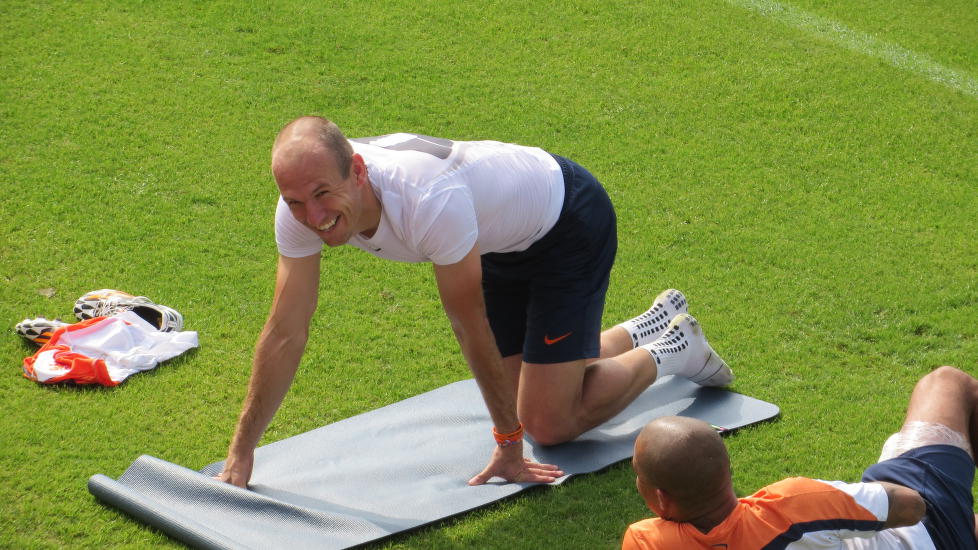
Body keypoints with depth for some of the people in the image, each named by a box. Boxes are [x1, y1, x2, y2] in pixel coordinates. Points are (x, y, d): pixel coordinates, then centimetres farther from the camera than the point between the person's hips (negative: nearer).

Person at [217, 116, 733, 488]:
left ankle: (668, 350, 16)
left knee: (549, 423, -9)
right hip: (504, 237, 7)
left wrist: (508, 444, -18)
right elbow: (285, 332, -16)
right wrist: (241, 452, -15)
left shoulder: (428, 201, -43)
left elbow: (471, 327, -30)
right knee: (520, 397, 18)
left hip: (569, 221, -7)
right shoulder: (304, 201, -24)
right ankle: (652, 324, 39)